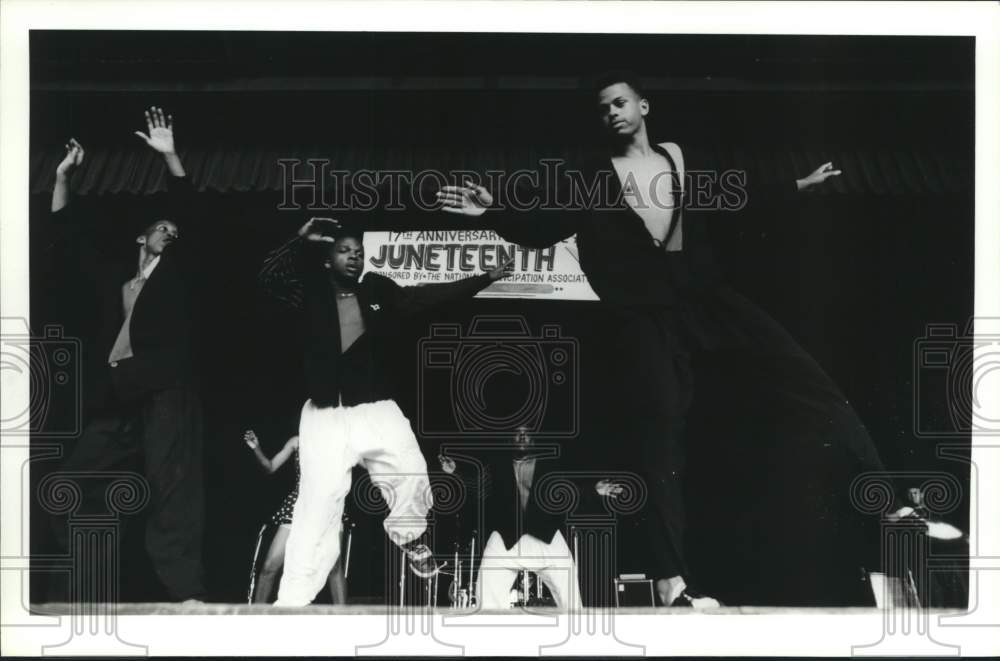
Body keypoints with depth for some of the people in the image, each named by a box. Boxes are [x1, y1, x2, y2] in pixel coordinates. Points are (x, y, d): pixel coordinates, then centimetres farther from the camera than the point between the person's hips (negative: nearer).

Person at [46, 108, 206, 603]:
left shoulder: (176, 272, 14)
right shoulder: (113, 277, 22)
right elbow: (71, 232, 23)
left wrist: (170, 157, -4)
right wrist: (63, 176, 17)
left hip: (165, 394, -5)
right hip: (116, 400, 5)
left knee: (173, 491, -14)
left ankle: (186, 593, -20)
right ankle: (69, 590, 13)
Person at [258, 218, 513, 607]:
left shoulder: (378, 292, 8)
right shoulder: (312, 295, 4)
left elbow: (430, 296, 10)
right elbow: (269, 279, -8)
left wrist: (485, 279, 10)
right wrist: (302, 240, -13)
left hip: (376, 409, 2)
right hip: (326, 415, -2)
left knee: (411, 475, -14)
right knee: (318, 504, -8)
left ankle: (411, 537, 21)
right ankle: (292, 601, -2)